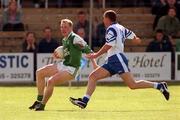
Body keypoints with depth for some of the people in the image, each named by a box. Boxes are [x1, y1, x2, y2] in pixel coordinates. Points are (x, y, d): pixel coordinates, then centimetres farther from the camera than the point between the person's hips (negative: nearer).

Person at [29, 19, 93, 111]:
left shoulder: (75, 38, -16)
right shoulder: (64, 40, 12)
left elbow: (88, 50, -17)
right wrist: (58, 56, 4)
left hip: (71, 69, -10)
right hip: (63, 65, 10)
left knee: (51, 81, -27)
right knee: (39, 72, 11)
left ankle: (42, 105, -12)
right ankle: (40, 100, 12)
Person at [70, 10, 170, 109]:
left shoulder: (111, 29, -8)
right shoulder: (120, 28, 18)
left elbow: (108, 46, -16)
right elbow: (136, 40, 16)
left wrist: (96, 55, -7)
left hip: (117, 59, -10)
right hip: (112, 61, 10)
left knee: (133, 85, -15)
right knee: (93, 76, 1)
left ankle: (159, 86, -9)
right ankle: (84, 101, -6)